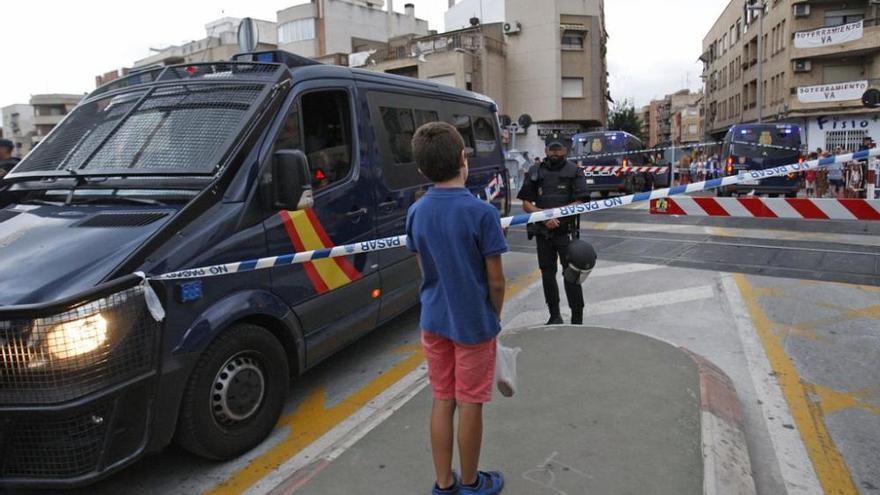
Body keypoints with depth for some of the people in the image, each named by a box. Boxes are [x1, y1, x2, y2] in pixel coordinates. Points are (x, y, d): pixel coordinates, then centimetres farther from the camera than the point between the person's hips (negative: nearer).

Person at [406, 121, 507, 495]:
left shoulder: (416, 213, -3)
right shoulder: (482, 212, -18)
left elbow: (424, 268, 6)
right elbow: (495, 281, -13)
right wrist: (496, 314, 4)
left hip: (433, 320, 5)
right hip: (474, 322, -4)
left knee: (441, 401, 16)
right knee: (470, 405, 10)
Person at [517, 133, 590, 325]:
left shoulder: (574, 171, -1)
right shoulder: (535, 172, 8)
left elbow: (580, 204, -7)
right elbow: (526, 203, 5)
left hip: (567, 232, -4)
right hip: (542, 232, 4)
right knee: (547, 274, 12)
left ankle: (577, 320, 2)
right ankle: (554, 315, 27)